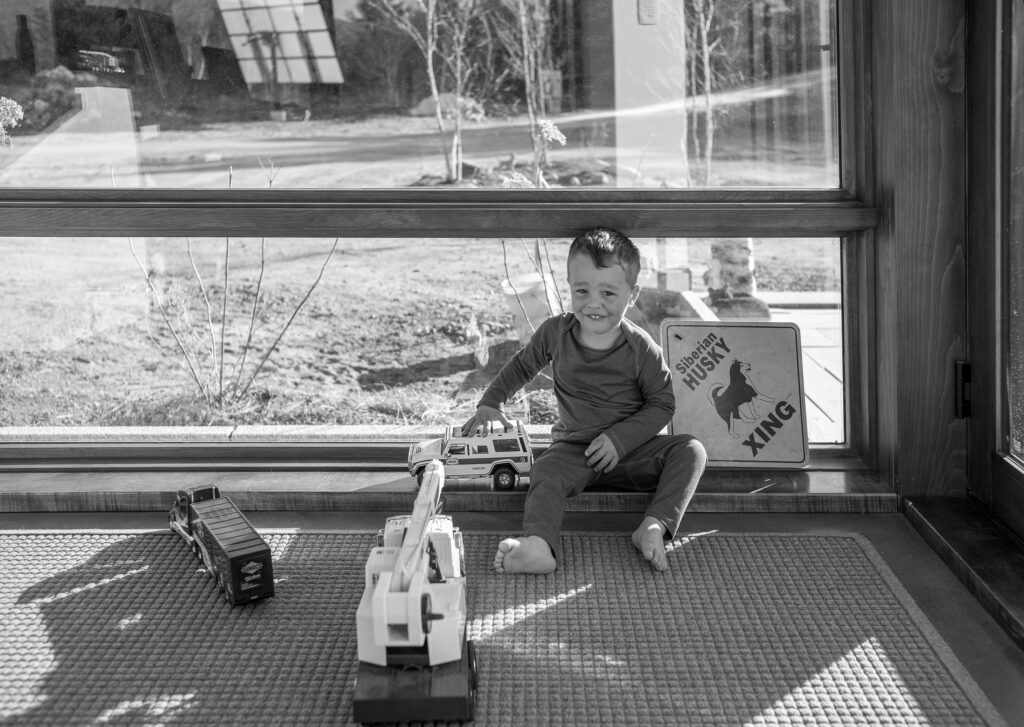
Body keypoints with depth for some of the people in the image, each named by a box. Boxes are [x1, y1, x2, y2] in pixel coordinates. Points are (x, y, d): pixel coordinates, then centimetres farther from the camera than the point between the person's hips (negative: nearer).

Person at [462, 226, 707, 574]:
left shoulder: (641, 349, -9)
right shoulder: (554, 333, -2)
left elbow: (662, 404, -4)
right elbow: (522, 365, 18)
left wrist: (620, 438, -17)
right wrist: (490, 404, 16)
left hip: (631, 446, 0)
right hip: (575, 447, 0)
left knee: (690, 451, -23)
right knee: (546, 471, -31)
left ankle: (654, 527, -36)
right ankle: (539, 546, -53)